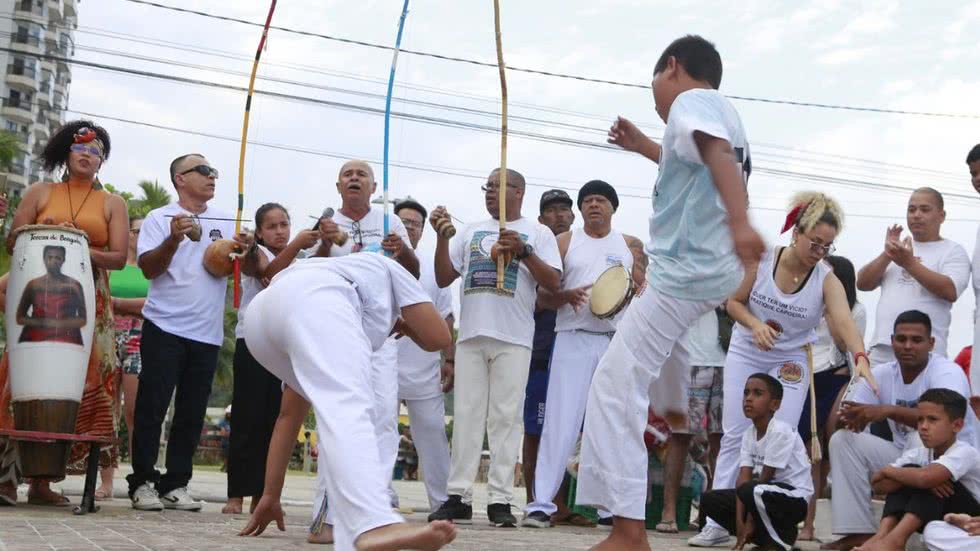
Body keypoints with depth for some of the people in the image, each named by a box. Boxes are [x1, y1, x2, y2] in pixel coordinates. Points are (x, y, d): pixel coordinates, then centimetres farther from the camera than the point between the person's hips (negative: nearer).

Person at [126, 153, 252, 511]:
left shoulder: (225, 223, 14)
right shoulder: (160, 218, 3)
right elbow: (148, 268, -7)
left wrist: (247, 250, -11)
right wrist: (174, 239, -22)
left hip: (207, 333, 4)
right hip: (165, 327, -4)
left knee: (192, 413, 5)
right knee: (152, 407, -3)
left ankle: (175, 485, 11)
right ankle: (142, 483, 4)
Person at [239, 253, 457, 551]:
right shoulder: (386, 269, 39)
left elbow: (289, 415, 43)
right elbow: (439, 338, 28)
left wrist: (270, 496, 44)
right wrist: (403, 325, 50)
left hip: (260, 314, 6)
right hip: (314, 301, -6)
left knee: (339, 412, 22)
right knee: (349, 412, -23)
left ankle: (342, 525, 9)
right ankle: (375, 527, -49)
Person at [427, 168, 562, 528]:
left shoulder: (537, 233, 9)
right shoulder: (471, 232, 19)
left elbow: (553, 283, -1)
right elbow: (443, 279, 15)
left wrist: (523, 252, -12)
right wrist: (441, 236, 3)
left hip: (513, 339, -3)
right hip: (471, 336, 4)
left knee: (505, 419, -4)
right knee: (466, 416, 1)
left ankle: (500, 500, -3)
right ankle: (459, 497, 2)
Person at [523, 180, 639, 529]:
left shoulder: (630, 246, 14)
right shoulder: (565, 242, 10)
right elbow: (543, 297, 6)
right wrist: (567, 296, -15)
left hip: (617, 342, 2)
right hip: (573, 341, -2)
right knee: (560, 422, -8)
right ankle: (542, 503, -8)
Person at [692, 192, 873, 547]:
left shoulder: (827, 280, -16)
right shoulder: (762, 259, -14)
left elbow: (844, 321, -33)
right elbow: (734, 301, -3)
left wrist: (860, 359, -51)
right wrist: (755, 325, -23)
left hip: (791, 364, 0)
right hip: (746, 356, 1)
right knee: (734, 436, -1)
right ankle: (717, 522, 3)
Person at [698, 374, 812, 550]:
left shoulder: (781, 431, -20)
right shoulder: (748, 435, 3)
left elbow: (766, 477, -19)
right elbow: (743, 477, -6)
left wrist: (751, 521, -15)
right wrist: (739, 521, -17)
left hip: (794, 497, -8)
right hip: (766, 492, 8)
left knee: (751, 491, -36)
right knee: (709, 500, -1)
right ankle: (766, 536, 4)